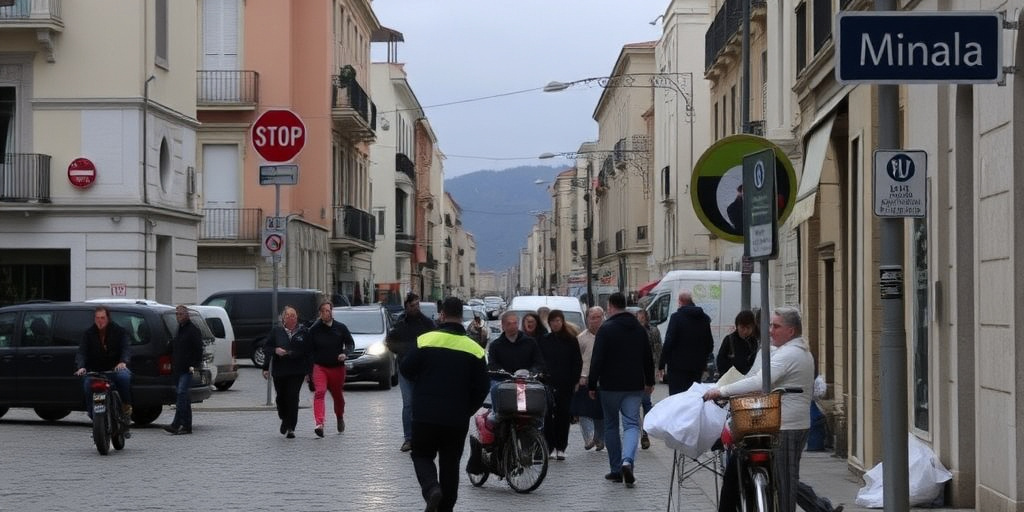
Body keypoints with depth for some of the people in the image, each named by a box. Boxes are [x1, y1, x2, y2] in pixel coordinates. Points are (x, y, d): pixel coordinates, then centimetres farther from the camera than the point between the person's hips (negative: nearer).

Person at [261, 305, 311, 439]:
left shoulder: (303, 332, 5)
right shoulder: (276, 331, 6)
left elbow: (308, 351, 5)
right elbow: (266, 348, 8)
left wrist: (308, 370, 1)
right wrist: (275, 350, -13)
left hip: (297, 372, -2)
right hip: (279, 371, 2)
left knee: (293, 398, -10)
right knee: (281, 397, 8)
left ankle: (290, 428, -6)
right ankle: (284, 420, 35)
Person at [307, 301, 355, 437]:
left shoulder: (341, 328, 3)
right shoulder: (314, 330, 2)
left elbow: (350, 343, 10)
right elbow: (309, 349, 6)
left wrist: (345, 353, -12)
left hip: (337, 367, 2)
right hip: (319, 367, -2)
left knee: (338, 395, 15)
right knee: (319, 392, -21)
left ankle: (340, 418, 44)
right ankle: (319, 424, -32)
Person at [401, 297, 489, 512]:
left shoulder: (426, 340, -8)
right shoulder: (474, 349, -2)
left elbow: (406, 369, -2)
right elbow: (481, 388, -1)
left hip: (425, 416, -2)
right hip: (457, 420, 2)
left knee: (422, 454, 14)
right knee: (450, 463, 13)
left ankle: (431, 488, -13)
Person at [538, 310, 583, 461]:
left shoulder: (570, 340, 4)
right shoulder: (544, 340, 8)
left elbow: (578, 362, 5)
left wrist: (574, 380, -3)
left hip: (565, 384, 0)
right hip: (548, 383, 1)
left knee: (563, 414, 3)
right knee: (548, 414, -7)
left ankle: (560, 447, 9)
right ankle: (551, 446, -4)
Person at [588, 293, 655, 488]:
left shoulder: (606, 329, -9)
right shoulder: (640, 329, 9)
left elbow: (597, 360, -12)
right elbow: (648, 358, 16)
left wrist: (592, 385, -6)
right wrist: (649, 382, 27)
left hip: (610, 386, -3)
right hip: (634, 386, 3)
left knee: (611, 426, 10)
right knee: (632, 424, 1)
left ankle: (616, 469, 12)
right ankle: (628, 460, -24)